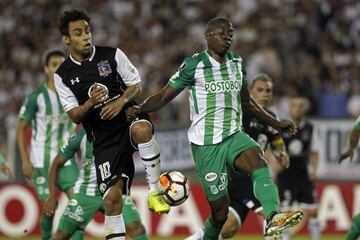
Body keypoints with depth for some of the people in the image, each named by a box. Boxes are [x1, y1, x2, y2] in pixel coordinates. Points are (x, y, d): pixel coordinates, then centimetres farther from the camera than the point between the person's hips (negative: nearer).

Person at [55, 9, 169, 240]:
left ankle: (155, 191, -26)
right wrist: (90, 103, -20)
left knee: (141, 130, -39)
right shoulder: (63, 75, 2)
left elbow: (136, 85, 4)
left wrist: (121, 101, -16)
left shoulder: (112, 55, -1)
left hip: (129, 118, -1)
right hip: (104, 140, 1)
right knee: (112, 198, -8)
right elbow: (74, 116, 1)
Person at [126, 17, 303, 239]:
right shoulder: (194, 65, -5)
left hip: (234, 136, 4)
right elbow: (163, 97, -3)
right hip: (206, 144, -4)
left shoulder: (237, 63, 11)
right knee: (220, 209, -5)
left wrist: (276, 124, 23)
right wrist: (139, 109, -21)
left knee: (257, 160, -30)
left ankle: (273, 217, -47)